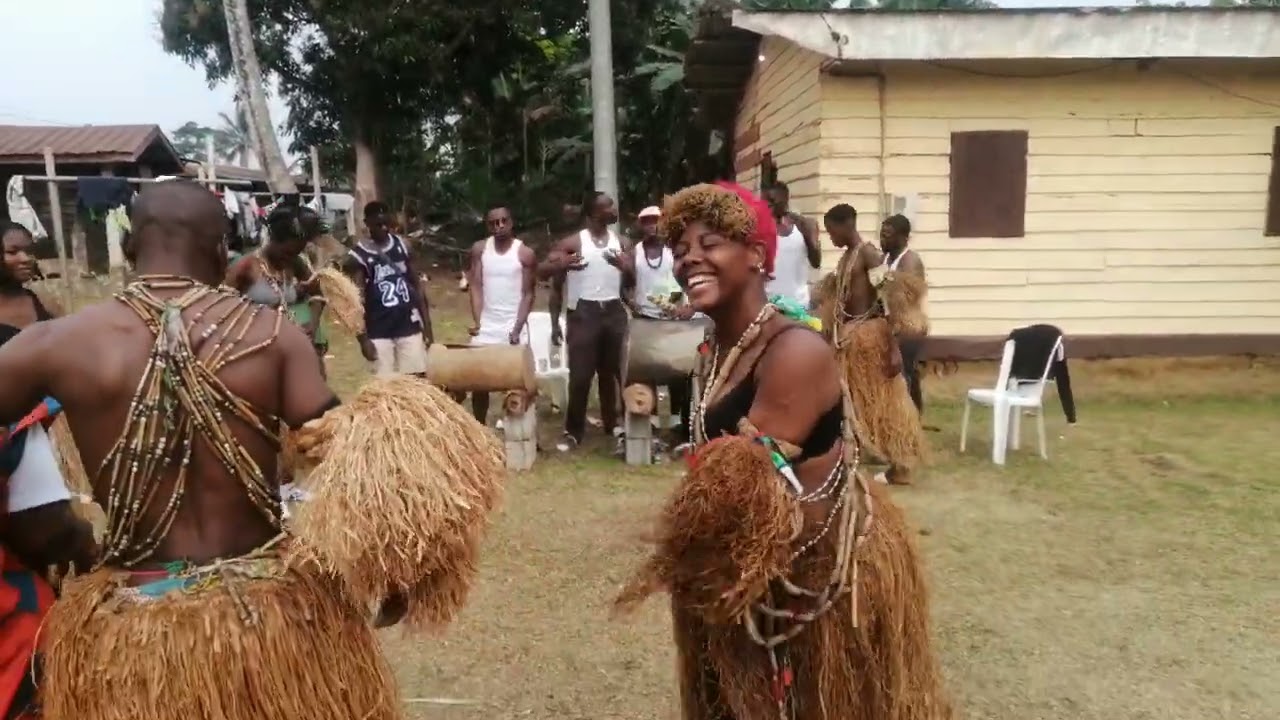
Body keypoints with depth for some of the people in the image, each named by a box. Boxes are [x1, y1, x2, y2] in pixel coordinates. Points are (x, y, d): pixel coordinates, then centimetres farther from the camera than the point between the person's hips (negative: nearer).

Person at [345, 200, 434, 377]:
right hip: (379, 332, -3)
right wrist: (363, 338, -15)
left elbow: (416, 285, 9)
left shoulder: (402, 246, 5)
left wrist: (427, 323, 6)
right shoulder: (358, 257, -7)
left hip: (409, 326, 3)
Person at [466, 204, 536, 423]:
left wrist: (517, 329, -15)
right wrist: (477, 321, -14)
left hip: (514, 327, -2)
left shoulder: (525, 253, -4)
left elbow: (528, 294, -5)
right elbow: (476, 287, -1)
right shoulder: (479, 249, 3)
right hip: (486, 327, 2)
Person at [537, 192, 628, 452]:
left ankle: (612, 422, 25)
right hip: (584, 311, -4)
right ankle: (573, 431, 3)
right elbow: (542, 270, -4)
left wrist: (624, 266, -11)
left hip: (614, 310, 4)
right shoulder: (573, 242, -2)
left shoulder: (619, 241, 10)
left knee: (611, 371, 11)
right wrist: (561, 264, -25)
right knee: (580, 374, -5)